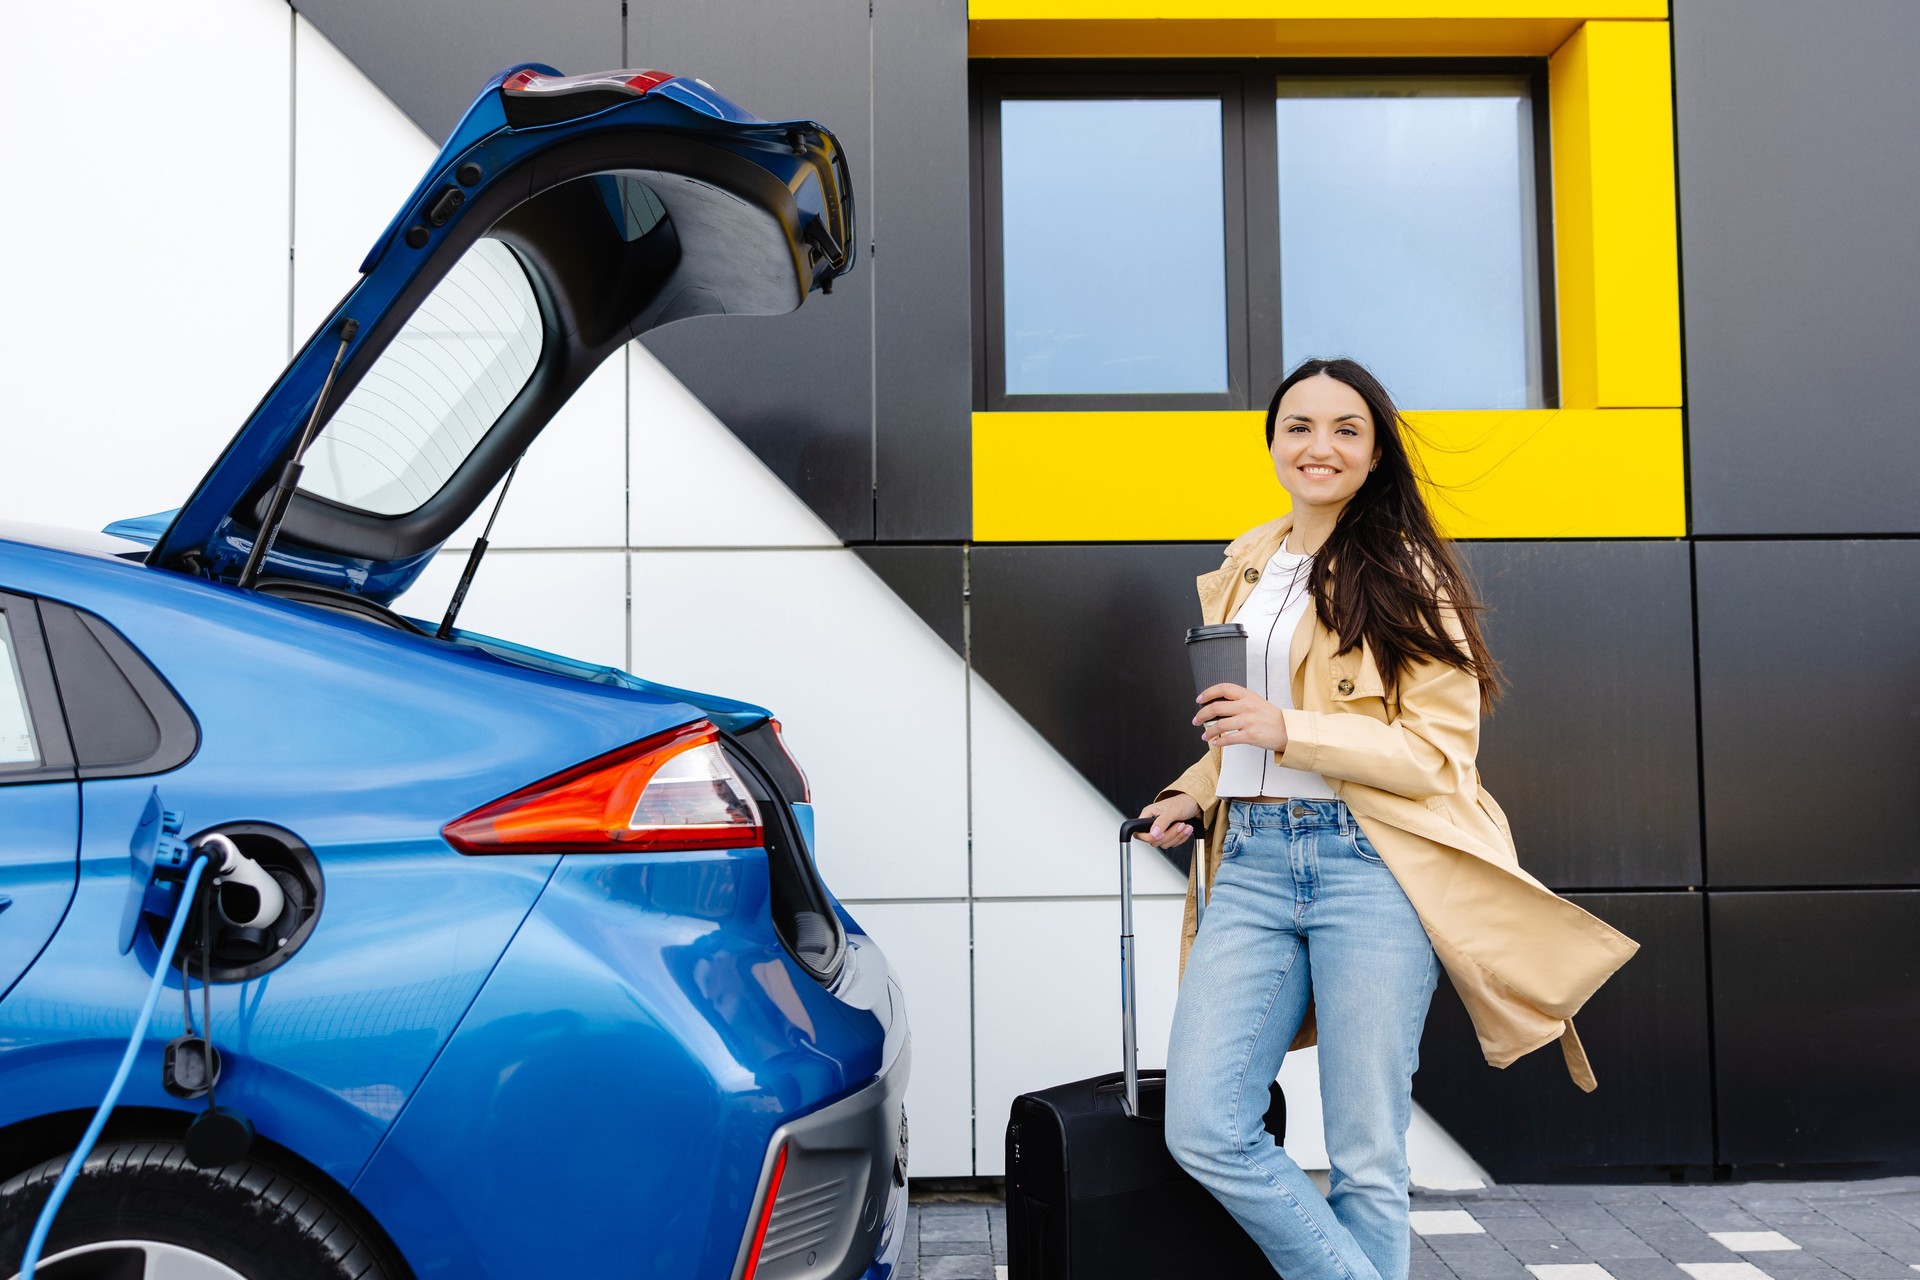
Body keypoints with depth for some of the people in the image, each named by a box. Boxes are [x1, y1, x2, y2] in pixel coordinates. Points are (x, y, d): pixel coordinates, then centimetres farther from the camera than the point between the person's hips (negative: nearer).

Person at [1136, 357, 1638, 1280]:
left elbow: (1440, 750, -6)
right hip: (1250, 864, 5)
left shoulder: (1407, 575, 2)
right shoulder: (1244, 571, 18)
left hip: (1371, 865, -5)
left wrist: (1289, 730, -17)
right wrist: (1190, 797, 10)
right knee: (1202, 1131, -6)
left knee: (1366, 1158, 1)